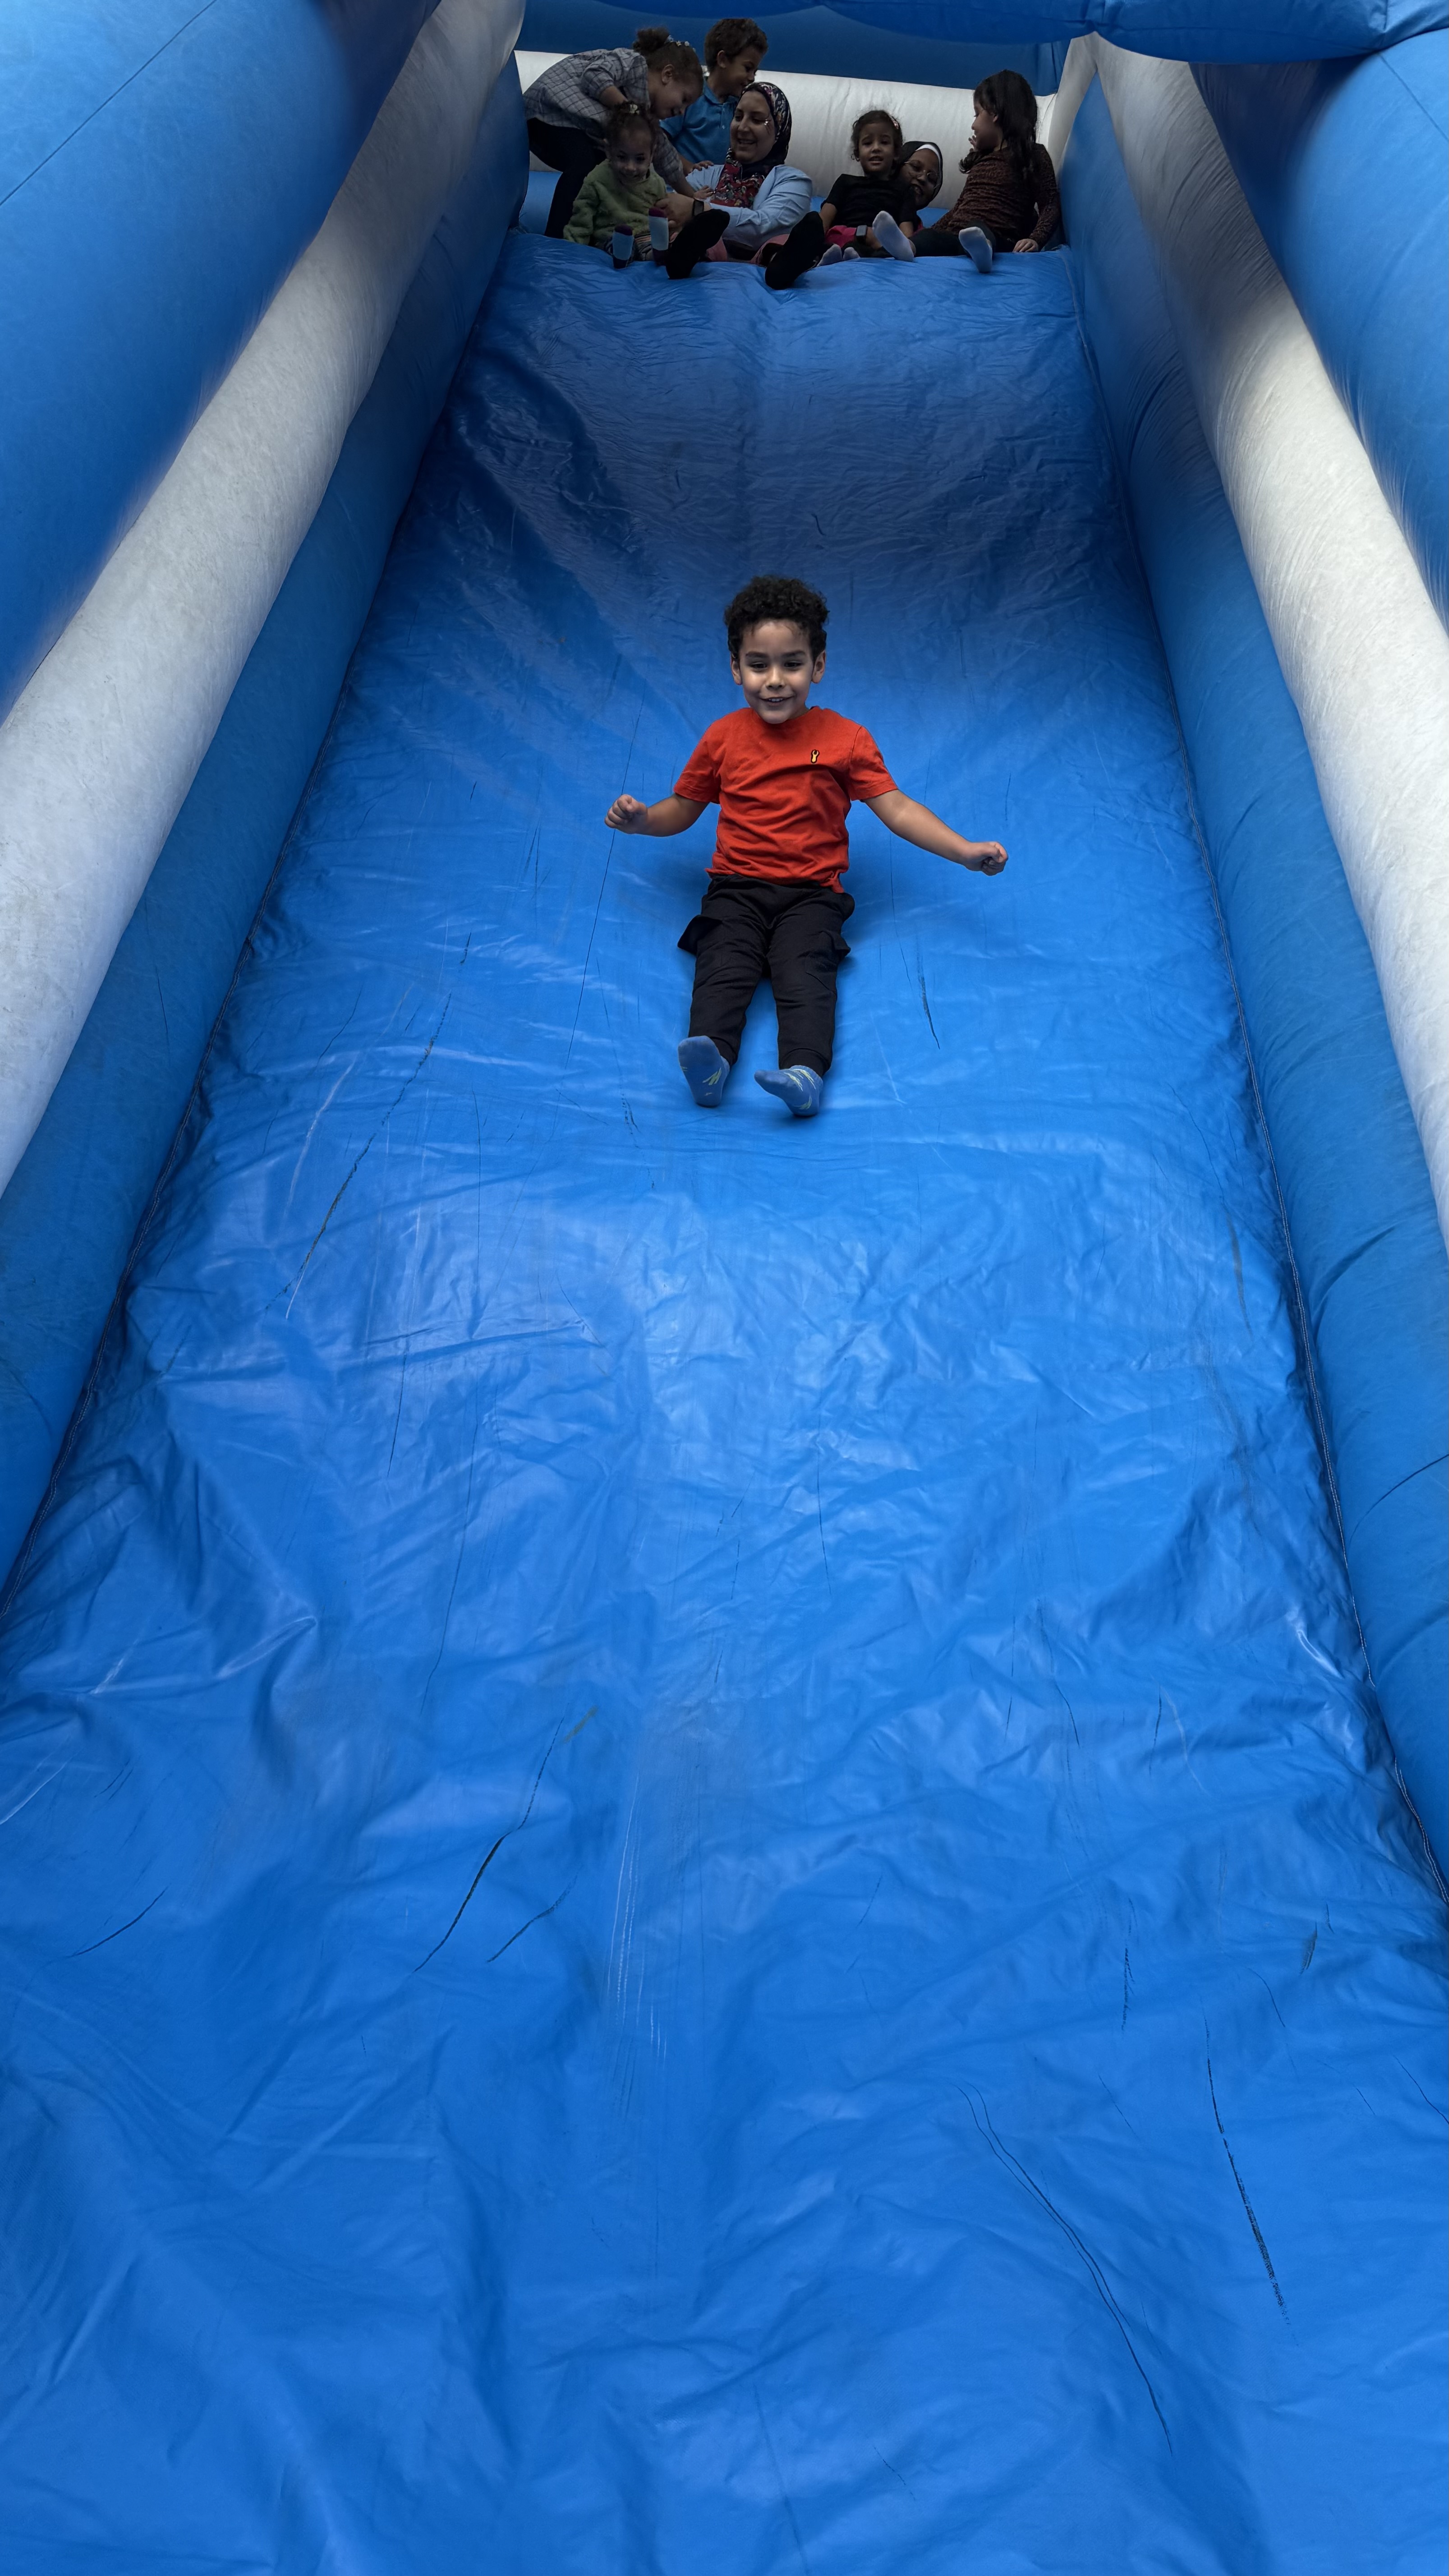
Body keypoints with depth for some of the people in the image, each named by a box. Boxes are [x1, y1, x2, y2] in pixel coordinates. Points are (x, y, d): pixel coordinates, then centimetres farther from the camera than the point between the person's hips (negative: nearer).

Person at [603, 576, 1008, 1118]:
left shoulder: (845, 738, 7)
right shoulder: (723, 737, 12)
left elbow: (896, 808, 5)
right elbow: (684, 808, 21)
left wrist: (965, 852, -4)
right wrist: (642, 819, 0)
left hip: (812, 893, -1)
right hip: (737, 889, 2)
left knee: (804, 970, -28)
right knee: (723, 963, -26)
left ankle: (805, 1072, -48)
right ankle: (711, 1058, -47)